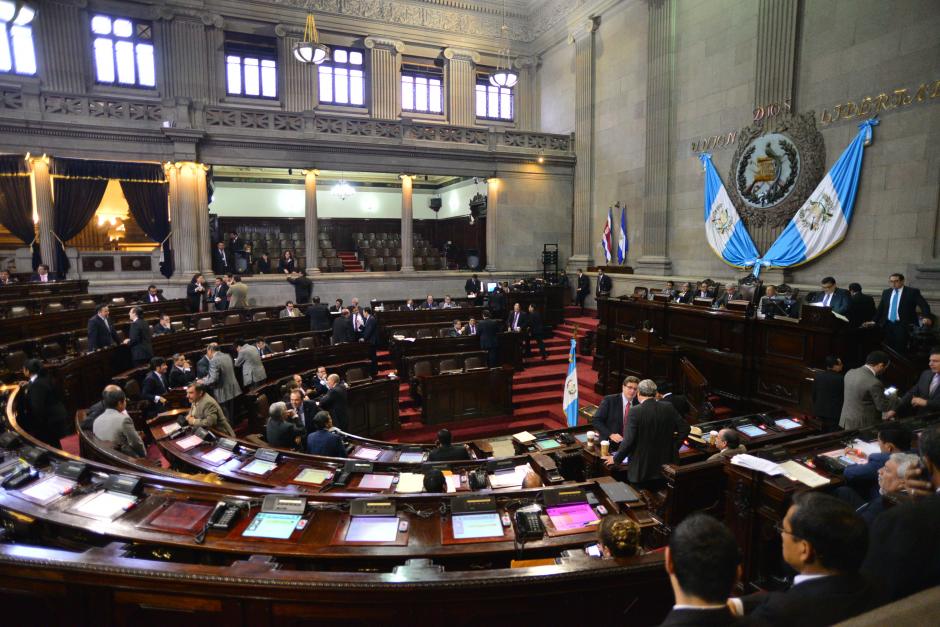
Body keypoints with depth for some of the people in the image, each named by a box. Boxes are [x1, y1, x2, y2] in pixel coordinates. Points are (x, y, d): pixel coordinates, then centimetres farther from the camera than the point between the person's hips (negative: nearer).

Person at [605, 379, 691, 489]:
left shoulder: (635, 412, -18)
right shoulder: (668, 408, -3)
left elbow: (628, 440, -19)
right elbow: (685, 428, 2)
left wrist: (616, 459, -6)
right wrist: (674, 447, 14)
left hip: (641, 469, -5)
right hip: (665, 464, 5)